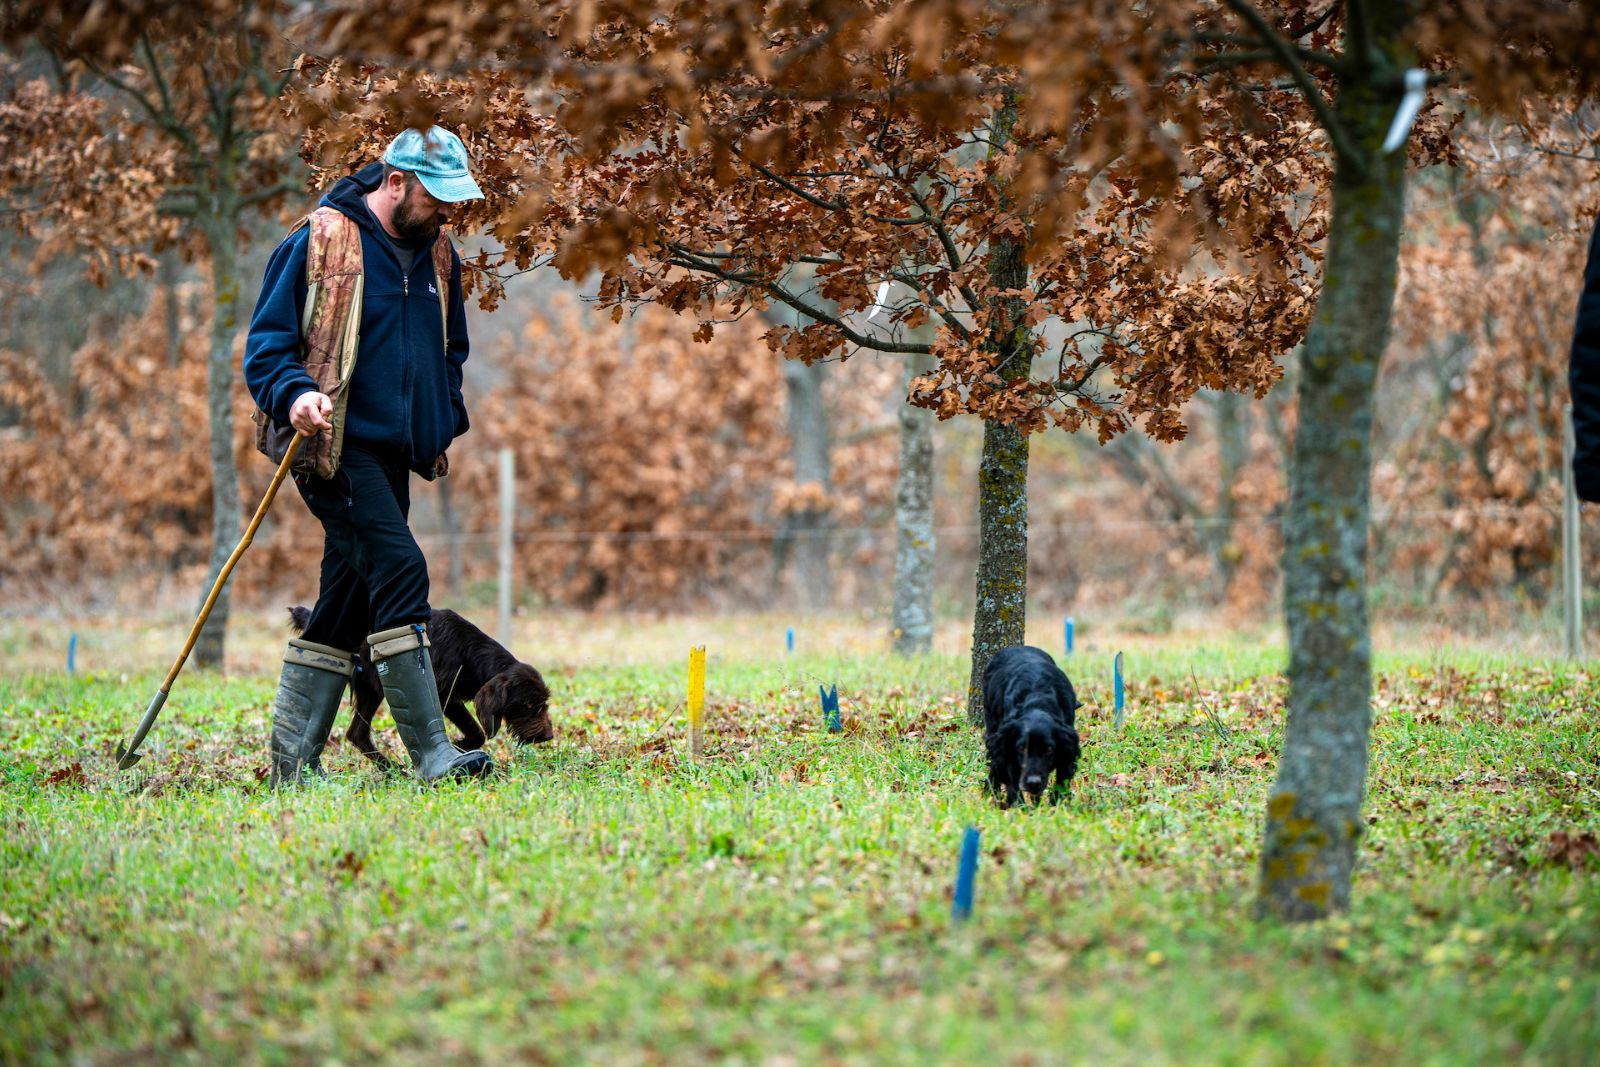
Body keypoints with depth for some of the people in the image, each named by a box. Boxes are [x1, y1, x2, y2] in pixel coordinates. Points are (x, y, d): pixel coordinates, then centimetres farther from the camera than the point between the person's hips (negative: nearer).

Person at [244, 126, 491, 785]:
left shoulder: (438, 256, 14)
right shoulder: (320, 242, -8)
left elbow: (451, 351, 28)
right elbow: (266, 343, -7)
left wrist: (448, 423, 13)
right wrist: (296, 394, -26)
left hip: (392, 454, 8)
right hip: (335, 444, -8)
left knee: (350, 598, 7)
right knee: (399, 569, -19)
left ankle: (293, 761, 14)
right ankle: (431, 753, -19)